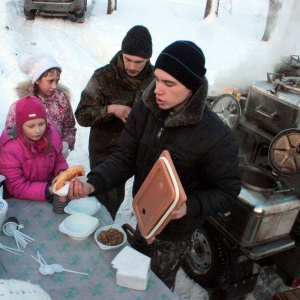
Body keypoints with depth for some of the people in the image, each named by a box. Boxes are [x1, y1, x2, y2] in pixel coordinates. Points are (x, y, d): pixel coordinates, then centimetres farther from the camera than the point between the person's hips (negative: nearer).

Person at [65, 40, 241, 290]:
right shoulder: (145, 109, -15)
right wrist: (92, 184, -29)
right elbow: (125, 157, -13)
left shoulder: (217, 137, -29)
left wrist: (190, 206, -36)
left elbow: (227, 191, -19)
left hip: (174, 234, -5)